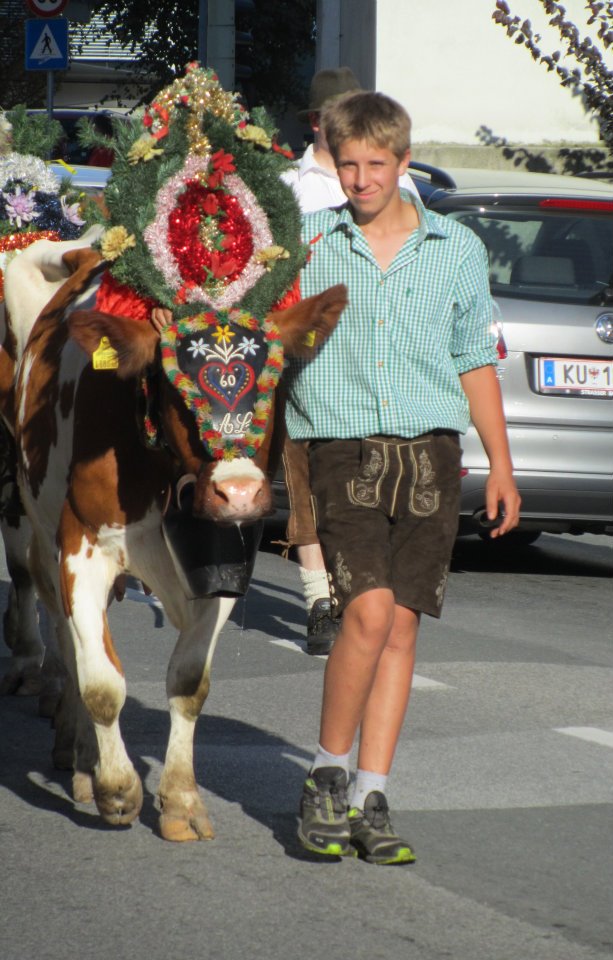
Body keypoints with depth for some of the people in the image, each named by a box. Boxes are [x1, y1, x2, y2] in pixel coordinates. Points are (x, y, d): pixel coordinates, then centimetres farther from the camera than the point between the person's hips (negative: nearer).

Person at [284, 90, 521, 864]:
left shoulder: (458, 250, 10)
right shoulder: (304, 244, 5)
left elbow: (475, 361, 16)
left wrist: (500, 462, 13)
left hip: (430, 452, 2)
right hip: (339, 450, -2)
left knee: (401, 624, 1)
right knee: (368, 610, -17)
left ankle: (370, 800, 7)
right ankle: (326, 776, 0)